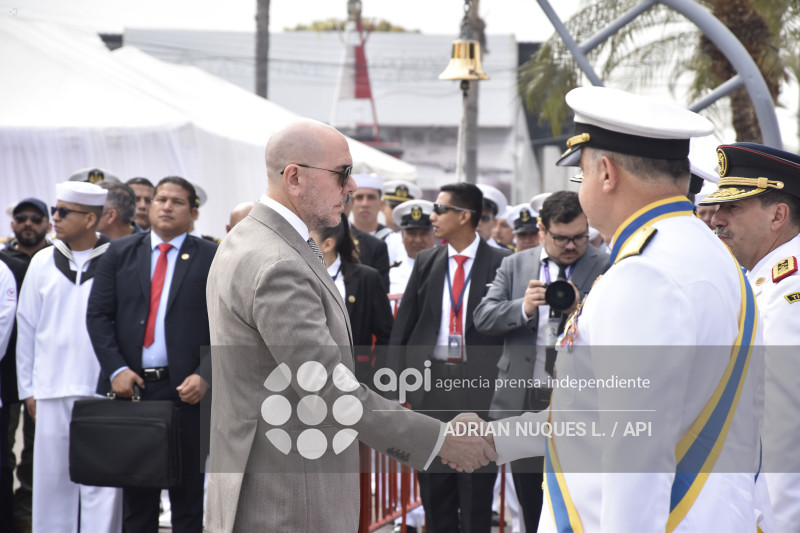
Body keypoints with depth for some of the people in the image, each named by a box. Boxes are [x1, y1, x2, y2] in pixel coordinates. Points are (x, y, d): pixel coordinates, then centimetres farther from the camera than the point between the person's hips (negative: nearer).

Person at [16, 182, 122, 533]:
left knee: (101, 481, -3)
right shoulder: (43, 263, 9)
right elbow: (27, 327, 12)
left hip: (103, 389, -3)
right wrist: (28, 388, 9)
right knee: (51, 476, 8)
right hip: (52, 390, 4)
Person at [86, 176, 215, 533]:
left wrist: (205, 375, -13)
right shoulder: (119, 253, 9)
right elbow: (98, 315, 4)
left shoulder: (212, 258, 3)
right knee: (136, 492, 8)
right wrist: (115, 369, -8)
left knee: (188, 491, 4)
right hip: (132, 386, 2)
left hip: (186, 389, -2)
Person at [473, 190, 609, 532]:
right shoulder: (514, 266, 11)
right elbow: (483, 318, 1)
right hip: (522, 403, 3)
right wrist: (523, 308, -17)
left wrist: (580, 311, -25)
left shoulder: (605, 269, 0)